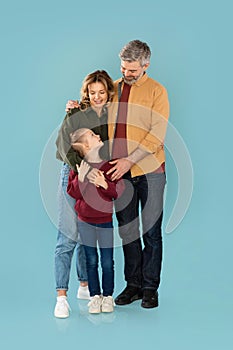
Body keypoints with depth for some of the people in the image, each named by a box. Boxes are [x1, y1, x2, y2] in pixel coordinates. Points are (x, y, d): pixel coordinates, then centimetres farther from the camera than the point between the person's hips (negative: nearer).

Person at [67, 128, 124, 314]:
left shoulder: (110, 164, -6)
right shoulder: (79, 167, -7)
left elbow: (119, 191, -5)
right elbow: (73, 193, -8)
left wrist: (105, 184, -22)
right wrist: (80, 178, -23)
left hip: (106, 220, 0)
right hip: (85, 221, 0)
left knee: (107, 262, 4)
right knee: (91, 260, 9)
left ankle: (108, 296, 19)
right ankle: (95, 296, 21)